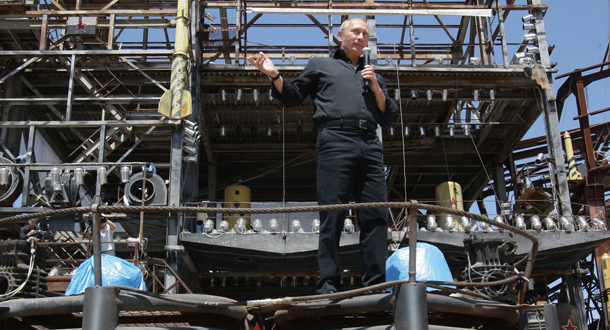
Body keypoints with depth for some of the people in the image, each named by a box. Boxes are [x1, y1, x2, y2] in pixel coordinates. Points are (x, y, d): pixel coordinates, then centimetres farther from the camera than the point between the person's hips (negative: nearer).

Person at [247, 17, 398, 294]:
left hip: (370, 146, 4)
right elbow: (292, 97, 20)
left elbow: (388, 118, 24)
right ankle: (328, 285, -10)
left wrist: (375, 87, 10)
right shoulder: (320, 65, 24)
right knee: (332, 216, -10)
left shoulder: (373, 76, 32)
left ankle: (375, 285, -2)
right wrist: (274, 75, 2)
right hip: (335, 140, -4)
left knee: (376, 215, -4)